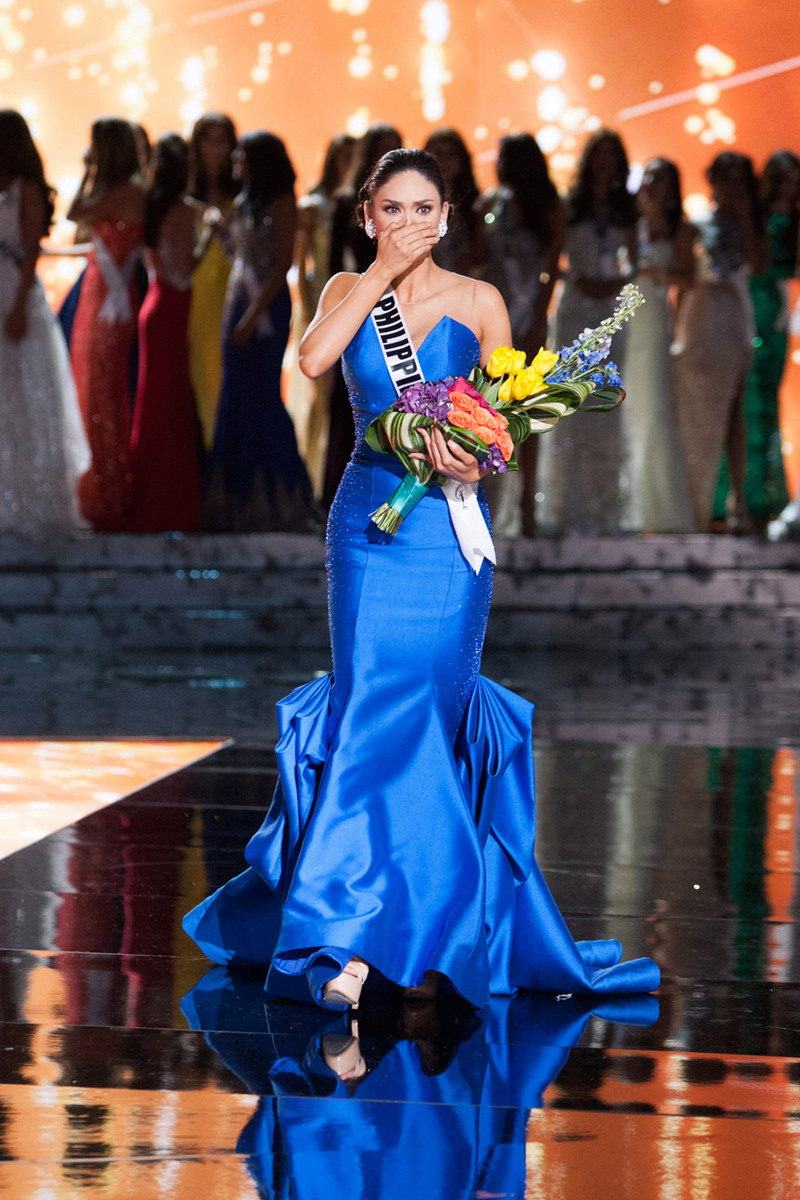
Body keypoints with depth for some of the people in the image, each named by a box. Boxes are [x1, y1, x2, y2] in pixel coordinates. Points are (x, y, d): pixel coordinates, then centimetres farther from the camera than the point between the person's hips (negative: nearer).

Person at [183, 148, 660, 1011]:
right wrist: (381, 274, -10)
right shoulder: (349, 291, 8)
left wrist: (472, 465, -15)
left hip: (449, 528, 0)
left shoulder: (479, 302, 4)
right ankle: (356, 937, -8)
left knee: (426, 718, -3)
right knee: (370, 717, -8)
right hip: (367, 524, 1)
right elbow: (313, 358, -12)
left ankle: (433, 928, 6)